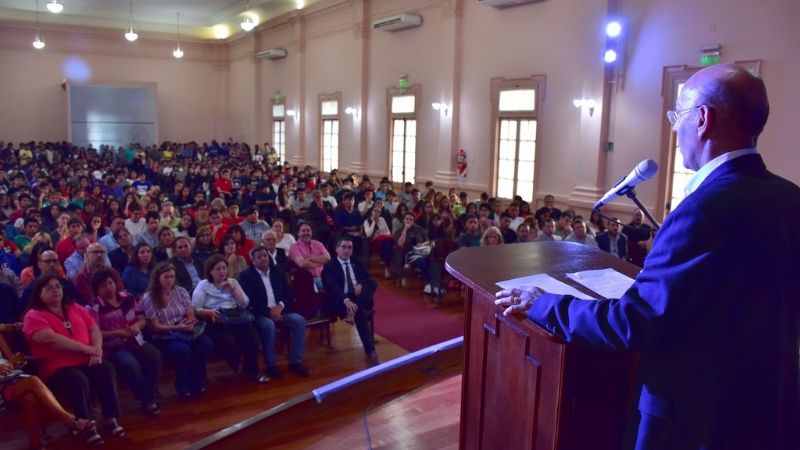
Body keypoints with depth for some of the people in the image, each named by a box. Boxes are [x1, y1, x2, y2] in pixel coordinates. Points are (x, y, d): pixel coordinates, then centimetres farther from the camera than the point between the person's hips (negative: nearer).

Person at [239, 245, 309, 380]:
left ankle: (295, 362, -12)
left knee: (299, 320, -21)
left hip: (279, 311, 5)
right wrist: (269, 311, -20)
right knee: (268, 325, -36)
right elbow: (250, 301, -11)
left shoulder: (278, 271, 14)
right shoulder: (246, 276, -1)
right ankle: (271, 365, -19)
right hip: (260, 314, -4)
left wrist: (280, 306, -11)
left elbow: (288, 292, 10)